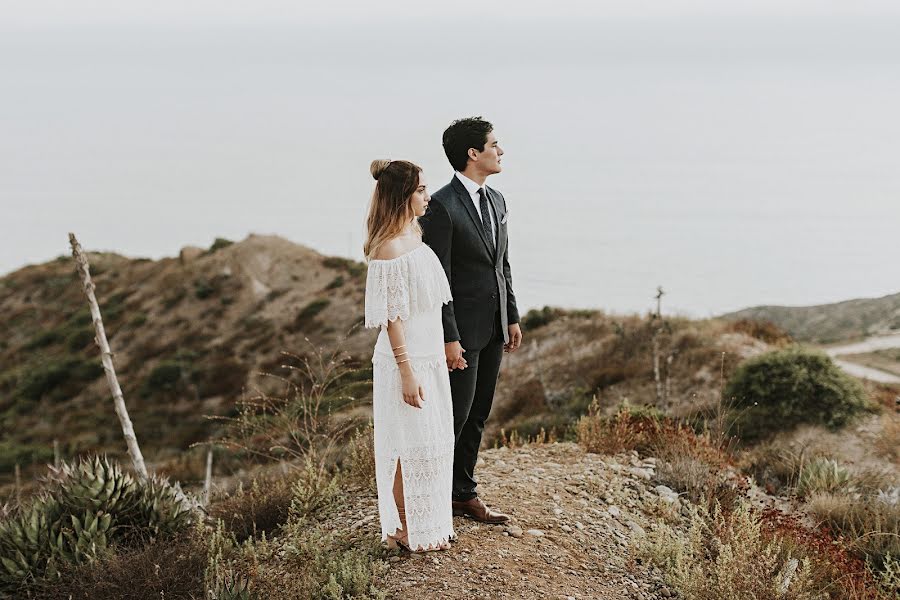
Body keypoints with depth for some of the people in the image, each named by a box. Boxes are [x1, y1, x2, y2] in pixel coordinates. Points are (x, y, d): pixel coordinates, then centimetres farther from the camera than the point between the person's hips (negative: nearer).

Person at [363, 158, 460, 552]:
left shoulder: (415, 239, 8)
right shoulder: (388, 249, -20)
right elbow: (392, 318, -20)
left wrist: (444, 351, 17)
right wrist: (407, 373, -19)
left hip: (430, 357, 9)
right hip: (406, 361, -9)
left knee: (433, 441, 16)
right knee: (410, 444, 2)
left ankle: (428, 521, 29)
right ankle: (404, 530, 15)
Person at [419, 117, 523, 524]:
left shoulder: (496, 200, 10)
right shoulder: (441, 207, -16)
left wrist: (512, 318, 14)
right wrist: (448, 339, -19)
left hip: (493, 328, 8)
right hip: (461, 330, -8)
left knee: (477, 416, 14)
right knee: (454, 415, -2)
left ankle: (463, 494, 25)